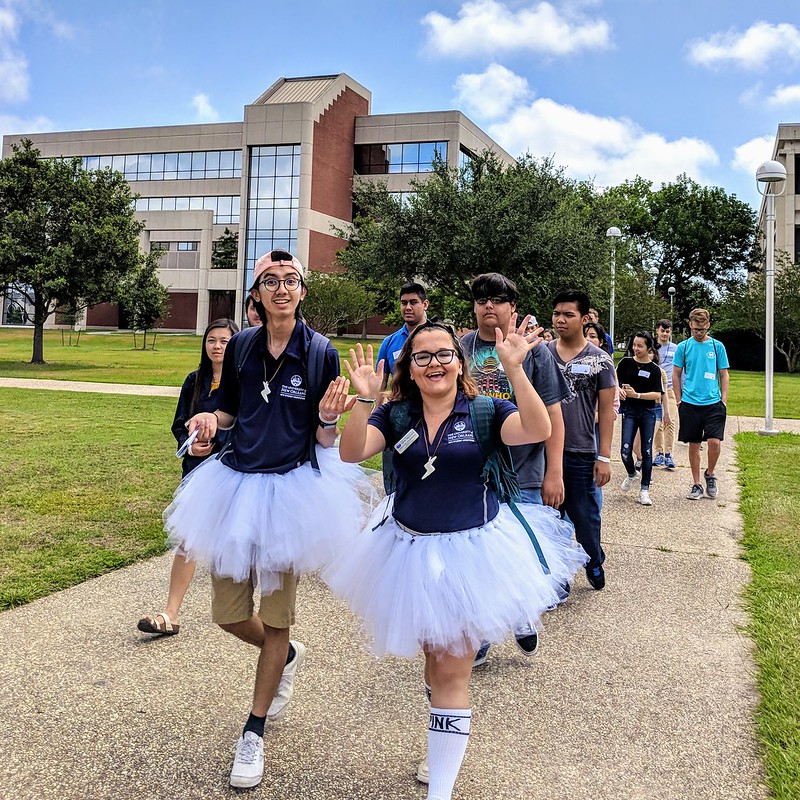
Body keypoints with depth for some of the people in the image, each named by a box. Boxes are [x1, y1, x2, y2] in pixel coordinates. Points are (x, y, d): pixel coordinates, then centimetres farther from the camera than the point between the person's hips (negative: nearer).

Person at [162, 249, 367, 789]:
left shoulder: (320, 352, -8)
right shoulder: (240, 347, 1)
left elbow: (326, 440, -5)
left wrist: (328, 417, -27)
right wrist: (210, 419, -7)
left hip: (292, 490, -4)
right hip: (237, 483, 4)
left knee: (276, 618, 8)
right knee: (228, 613, 11)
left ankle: (254, 733, 26)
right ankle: (287, 657, 44)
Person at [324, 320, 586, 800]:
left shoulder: (484, 411, -10)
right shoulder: (395, 415, -3)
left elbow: (538, 431, -28)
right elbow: (351, 452, -18)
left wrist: (515, 369, -37)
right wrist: (364, 400, -32)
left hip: (471, 550, -4)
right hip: (410, 551, 4)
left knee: (452, 672, 1)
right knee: (431, 655, 22)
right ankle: (441, 749, 50)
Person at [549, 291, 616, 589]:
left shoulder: (599, 360, -3)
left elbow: (606, 409, -1)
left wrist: (604, 456, -6)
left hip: (582, 454, -2)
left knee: (586, 515, 8)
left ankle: (594, 564, 33)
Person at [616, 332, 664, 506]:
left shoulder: (654, 369, -4)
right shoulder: (626, 362, -1)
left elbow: (657, 395, -9)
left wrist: (637, 395, -20)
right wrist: (619, 389, -11)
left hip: (648, 412, 0)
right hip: (629, 410, 0)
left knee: (646, 451, 3)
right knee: (625, 449, -9)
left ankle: (644, 489, 12)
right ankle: (631, 475, 23)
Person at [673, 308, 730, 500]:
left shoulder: (717, 346, 4)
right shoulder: (683, 347, 3)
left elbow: (723, 374, 9)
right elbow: (676, 375, 8)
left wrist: (724, 399, 1)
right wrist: (679, 400, 3)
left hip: (713, 403, 0)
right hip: (690, 403, 1)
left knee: (715, 442, -13)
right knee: (694, 445, 6)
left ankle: (710, 474, 14)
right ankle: (696, 484, 18)